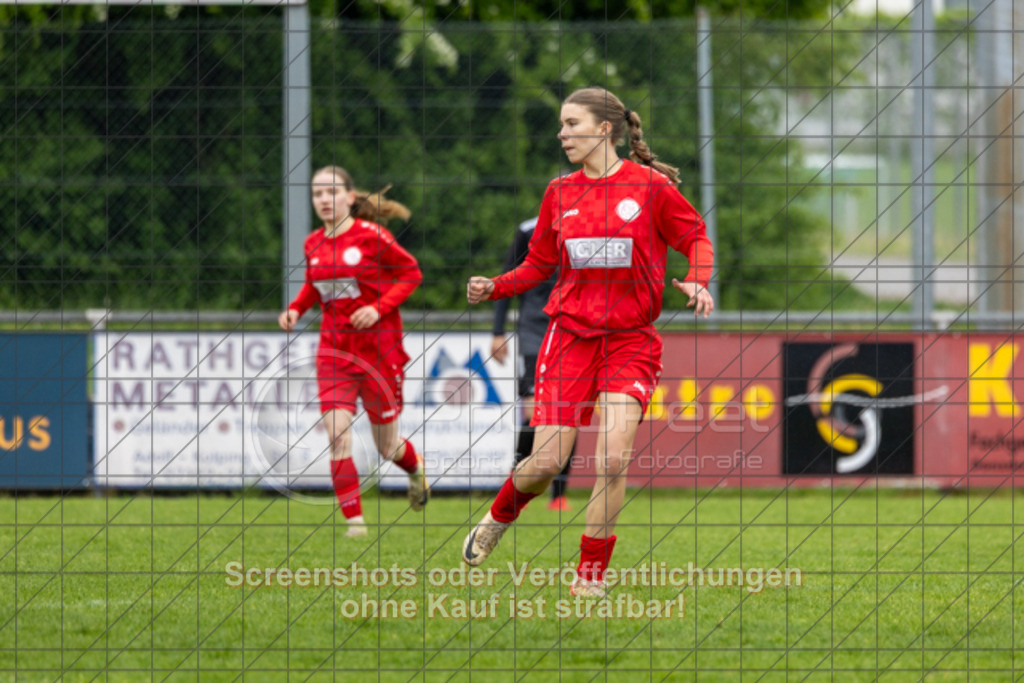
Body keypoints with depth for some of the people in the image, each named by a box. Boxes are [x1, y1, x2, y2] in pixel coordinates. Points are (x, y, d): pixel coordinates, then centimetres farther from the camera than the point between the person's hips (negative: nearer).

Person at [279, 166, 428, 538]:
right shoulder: (313, 244, 3)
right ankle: (354, 519, -8)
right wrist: (295, 308, 2)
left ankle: (415, 467, 44)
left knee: (386, 447, 8)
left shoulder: (372, 236, -11)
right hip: (334, 350, 3)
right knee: (337, 436, -15)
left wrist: (379, 308, -16)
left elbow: (411, 273, -3)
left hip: (379, 349, -3)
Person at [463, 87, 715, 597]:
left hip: (630, 341, -2)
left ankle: (590, 576, -1)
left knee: (612, 462, -16)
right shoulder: (560, 193, 7)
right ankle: (500, 517, 27)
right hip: (570, 337, 2)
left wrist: (696, 283, -15)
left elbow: (696, 238, 4)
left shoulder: (651, 187, -3)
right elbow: (539, 264, 14)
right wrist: (494, 287, -2)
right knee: (545, 464, -6)